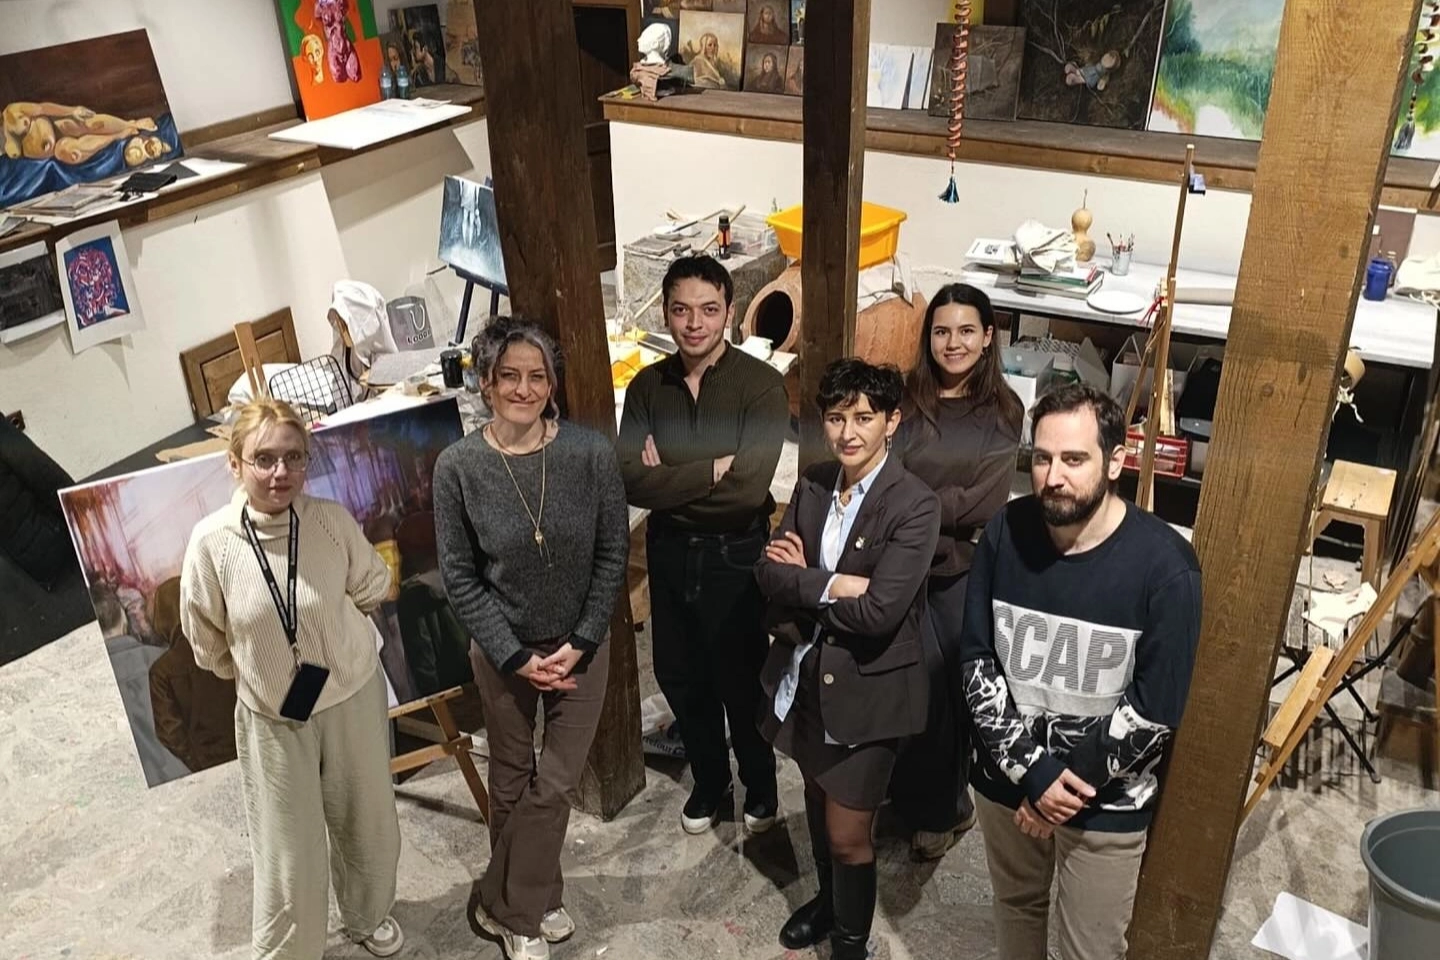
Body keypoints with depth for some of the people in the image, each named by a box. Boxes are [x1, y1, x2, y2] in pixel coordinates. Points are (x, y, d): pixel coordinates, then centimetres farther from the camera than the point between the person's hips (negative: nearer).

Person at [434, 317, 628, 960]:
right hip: (503, 652, 0)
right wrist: (515, 655, -12)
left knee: (556, 782, 7)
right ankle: (522, 907, 37)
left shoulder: (591, 452, -14)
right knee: (511, 781, 15)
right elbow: (460, 576, -9)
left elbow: (613, 554, -7)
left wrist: (579, 642, -11)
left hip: (581, 646, 1)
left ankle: (513, 906, 30)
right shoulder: (458, 467, -14)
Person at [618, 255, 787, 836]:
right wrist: (710, 470, -22)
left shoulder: (761, 385, -16)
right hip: (669, 552, 4)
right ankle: (709, 784, 41)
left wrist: (668, 481, -16)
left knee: (742, 681, 11)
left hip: (736, 555, -4)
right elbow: (630, 482, -13)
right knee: (681, 678, 17)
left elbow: (747, 490, -26)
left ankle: (761, 789, 37)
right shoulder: (647, 386, -3)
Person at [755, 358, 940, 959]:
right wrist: (831, 585, -23)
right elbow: (769, 571, -6)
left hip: (868, 688, -6)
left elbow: (877, 612, -26)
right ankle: (828, 898, 51)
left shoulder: (915, 506, -20)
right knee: (819, 801, 26)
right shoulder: (813, 485, -1)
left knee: (848, 834, 6)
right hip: (805, 673, 6)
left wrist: (801, 583, -14)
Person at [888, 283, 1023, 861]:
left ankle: (941, 806, 31)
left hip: (965, 572, -1)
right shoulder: (906, 399, 1)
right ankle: (937, 806, 30)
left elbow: (984, 501, -11)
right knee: (923, 685, 7)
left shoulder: (1003, 412, -4)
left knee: (958, 685, 9)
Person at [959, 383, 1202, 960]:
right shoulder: (1005, 532, -11)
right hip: (1006, 779, 3)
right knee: (1015, 910, 25)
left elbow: (1156, 709, -18)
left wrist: (1067, 783, -15)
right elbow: (976, 661, -8)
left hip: (1106, 803, -3)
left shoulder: (1164, 565, -21)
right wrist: (1033, 769, -16)